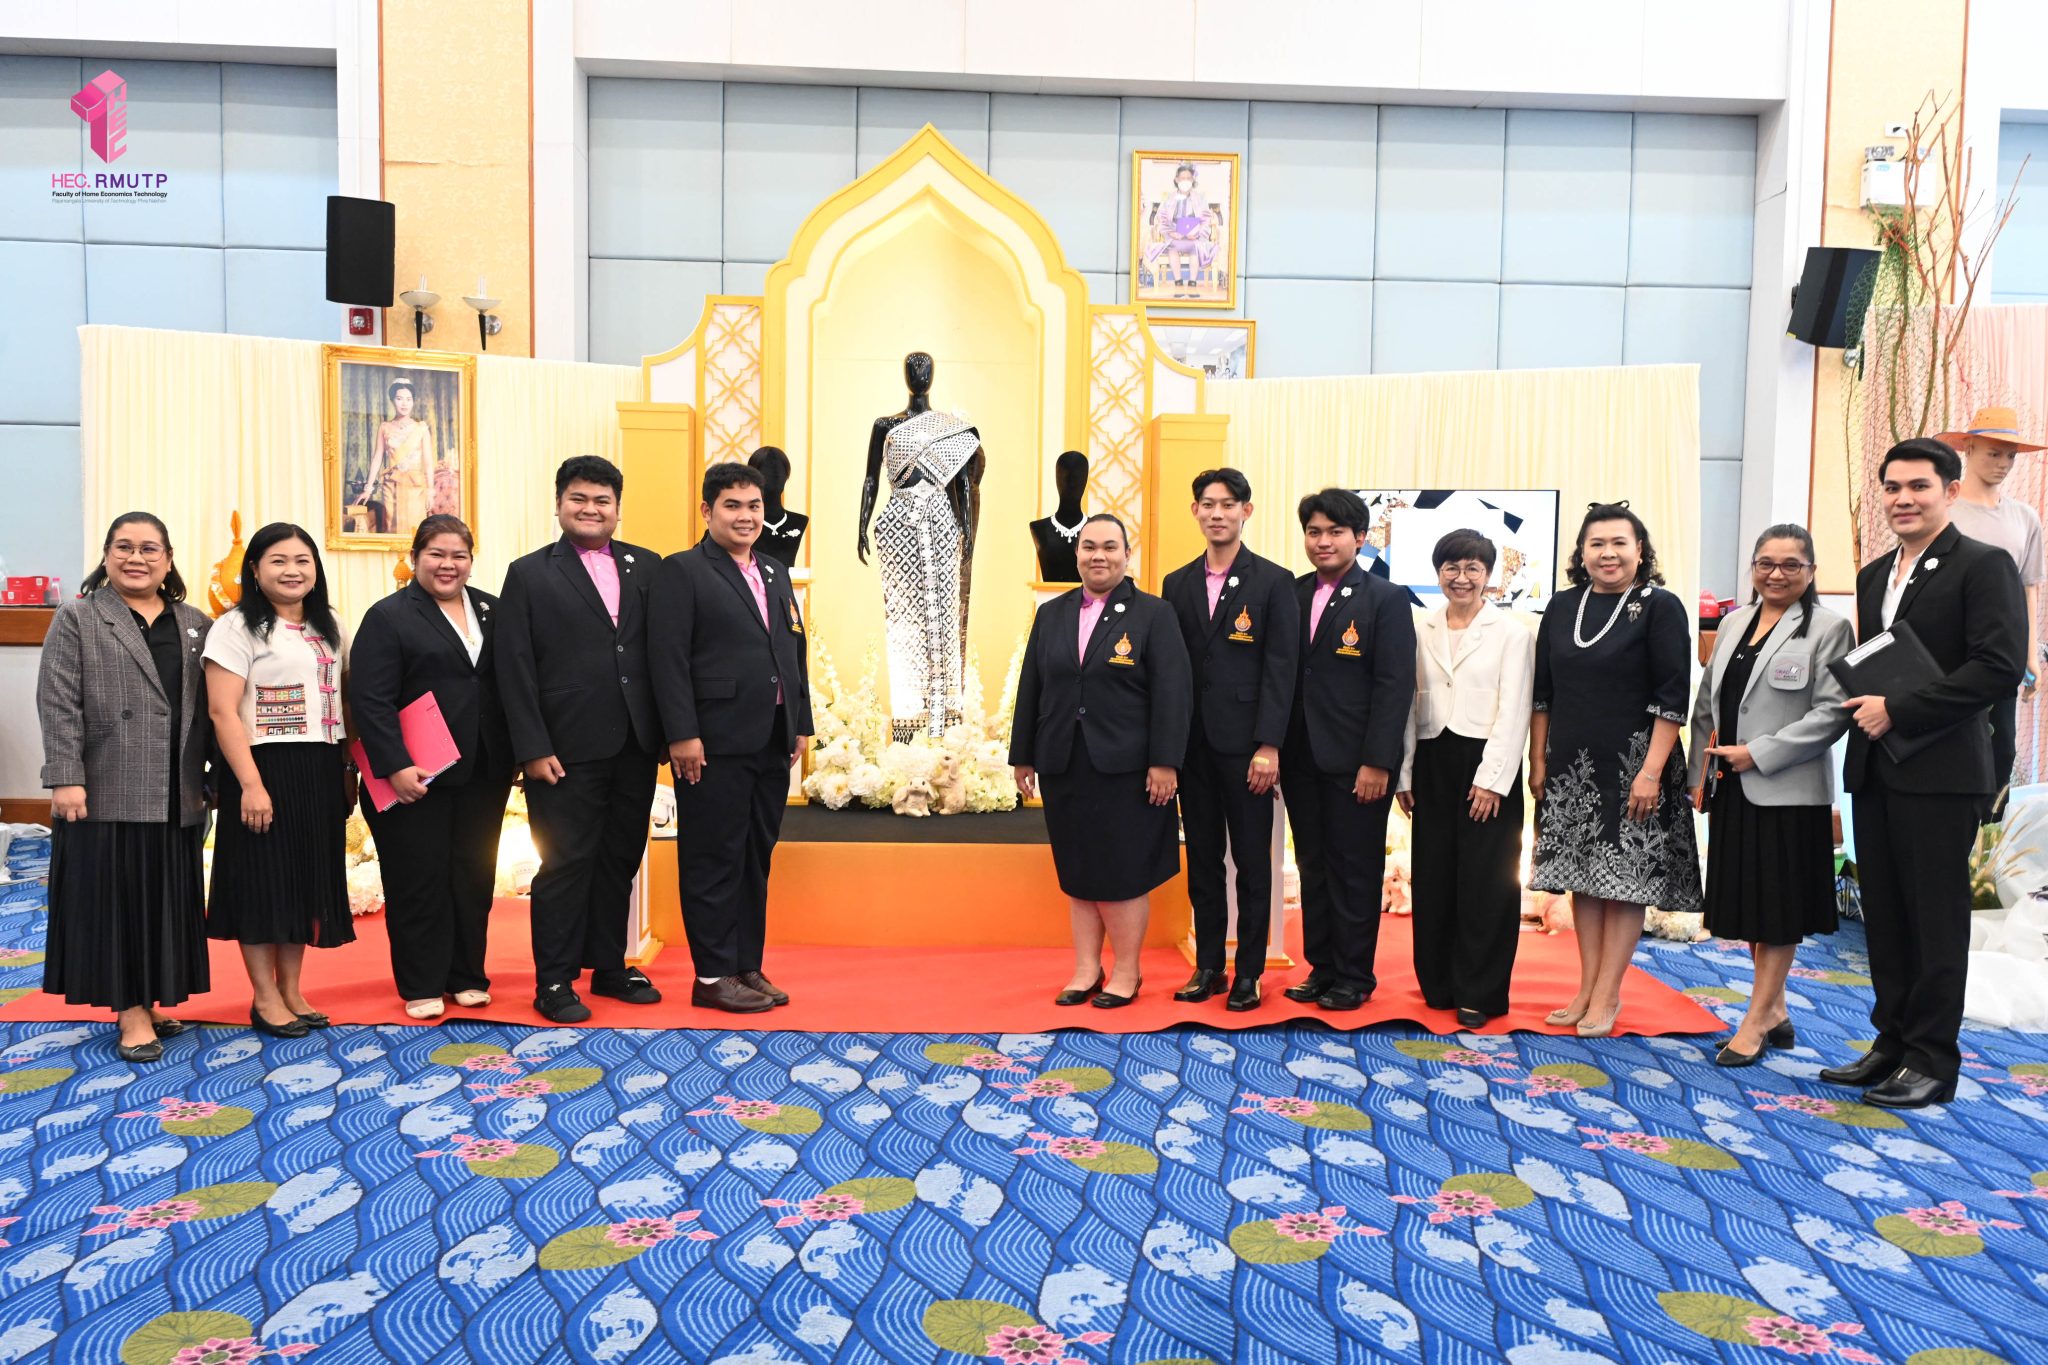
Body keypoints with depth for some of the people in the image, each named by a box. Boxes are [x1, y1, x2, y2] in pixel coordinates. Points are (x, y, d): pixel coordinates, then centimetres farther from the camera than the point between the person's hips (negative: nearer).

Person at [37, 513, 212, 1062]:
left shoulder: (196, 625, 12)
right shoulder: (76, 619, 2)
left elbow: (209, 708, 11)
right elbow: (58, 704, -6)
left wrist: (209, 779, 6)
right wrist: (65, 778, -14)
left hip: (175, 796, 4)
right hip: (107, 791, -4)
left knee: (166, 900, 8)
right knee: (116, 898, 0)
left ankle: (150, 1001, 21)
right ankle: (131, 1014, 6)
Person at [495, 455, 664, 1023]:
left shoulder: (646, 567, 10)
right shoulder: (529, 574, 1)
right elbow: (514, 669, -4)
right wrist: (533, 749, -11)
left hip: (636, 746, 4)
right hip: (568, 750, -4)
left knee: (621, 860, 13)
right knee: (566, 863, 2)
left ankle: (610, 966, 27)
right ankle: (554, 982, 14)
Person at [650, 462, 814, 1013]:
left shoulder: (776, 574, 17)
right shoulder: (682, 571, -4)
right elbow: (668, 658, -11)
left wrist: (801, 723, 13)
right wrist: (683, 734, -17)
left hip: (772, 743, 7)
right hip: (716, 744, -7)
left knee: (757, 859, 13)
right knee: (715, 862, 1)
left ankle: (748, 967, 22)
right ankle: (714, 975, 10)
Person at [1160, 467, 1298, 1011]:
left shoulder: (1273, 581, -1)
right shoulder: (1177, 584, 11)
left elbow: (1281, 668, -7)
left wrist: (1268, 745, -14)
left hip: (1245, 744, -4)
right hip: (1192, 744, 4)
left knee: (1252, 861, 4)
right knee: (1202, 859, 10)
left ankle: (1248, 972, 14)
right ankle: (1207, 966, 20)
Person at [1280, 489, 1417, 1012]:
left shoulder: (1385, 599, -5)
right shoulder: (1291, 595, 9)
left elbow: (1395, 686, -10)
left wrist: (1377, 763, -15)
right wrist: (1273, 750, 4)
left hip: (1355, 763, -5)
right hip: (1301, 759, 5)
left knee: (1354, 871, 4)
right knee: (1312, 867, 12)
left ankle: (1354, 977, 16)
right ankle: (1321, 967, 23)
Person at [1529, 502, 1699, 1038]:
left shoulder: (1660, 607, -6)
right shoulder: (1562, 607, 8)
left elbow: (1672, 697, -10)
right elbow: (1542, 690, 11)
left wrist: (1651, 771, -16)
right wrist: (1538, 760, 7)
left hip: (1632, 767, -4)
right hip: (1571, 767, 5)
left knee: (1623, 881, 1)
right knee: (1582, 879, 10)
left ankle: (1607, 994, 11)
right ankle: (1587, 989, 19)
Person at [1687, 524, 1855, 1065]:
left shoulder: (1828, 628, -7)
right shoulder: (1733, 623, 11)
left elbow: (1832, 714, -14)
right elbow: (1706, 704, 13)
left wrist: (1758, 754, -16)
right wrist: (1699, 775, 7)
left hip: (1788, 791, -6)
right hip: (1731, 789, 6)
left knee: (1779, 909, 3)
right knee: (1747, 902, 13)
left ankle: (1756, 1021, 11)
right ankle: (1775, 1010, 27)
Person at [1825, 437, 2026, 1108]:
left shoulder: (1984, 566, -6)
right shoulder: (1874, 575, 16)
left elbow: (2000, 668, -17)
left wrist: (1897, 709, -17)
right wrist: (1864, 707, 3)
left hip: (1940, 772, -7)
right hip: (1874, 770, 7)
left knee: (1935, 919, 1)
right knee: (1884, 916, 12)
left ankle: (1932, 1062, 11)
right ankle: (1892, 1044, 23)